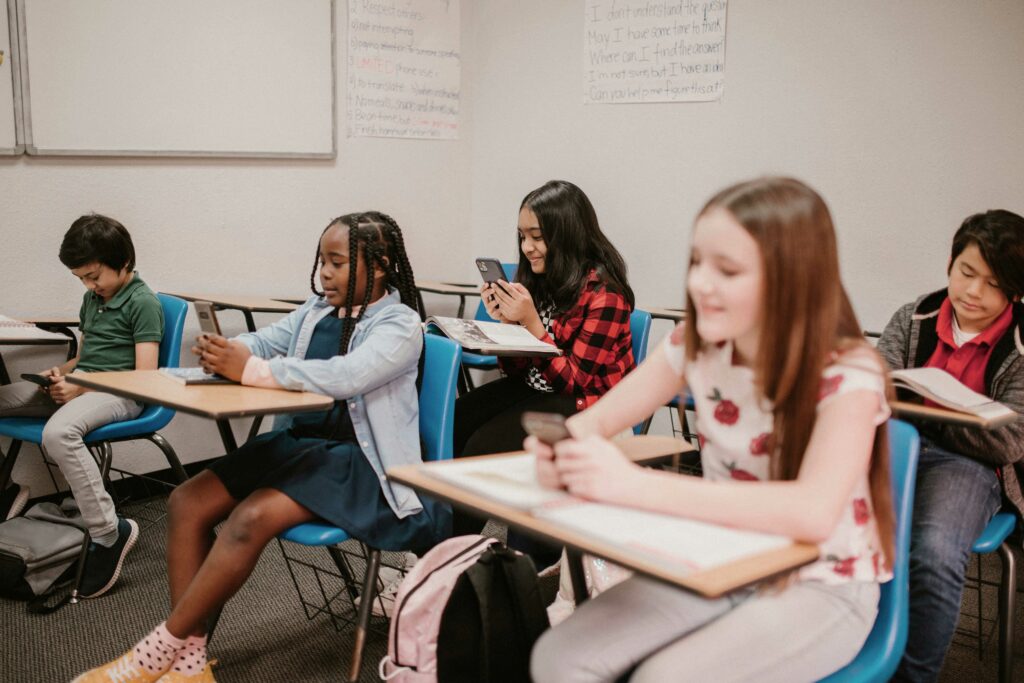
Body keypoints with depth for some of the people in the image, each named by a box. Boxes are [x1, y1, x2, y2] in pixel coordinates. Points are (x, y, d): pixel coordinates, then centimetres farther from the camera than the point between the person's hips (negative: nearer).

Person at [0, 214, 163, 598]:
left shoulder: (142, 303, -8)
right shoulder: (92, 299, 19)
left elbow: (145, 377, -14)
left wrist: (81, 387, -17)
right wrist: (62, 372, 6)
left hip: (118, 393, -9)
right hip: (78, 386, 9)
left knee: (58, 433, -38)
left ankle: (108, 534, -30)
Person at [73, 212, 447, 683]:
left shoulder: (400, 325, -10)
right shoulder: (317, 310, 12)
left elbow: (343, 376, -26)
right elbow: (263, 341, 9)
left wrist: (250, 370, -28)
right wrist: (223, 352, -16)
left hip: (358, 459, -8)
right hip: (298, 440, 8)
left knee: (251, 518, -28)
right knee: (187, 501, -8)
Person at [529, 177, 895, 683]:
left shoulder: (847, 375, -22)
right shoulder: (697, 344, -6)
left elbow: (812, 513, -37)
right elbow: (599, 419, -2)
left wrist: (635, 485, -43)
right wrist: (564, 452, -28)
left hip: (820, 585, -4)